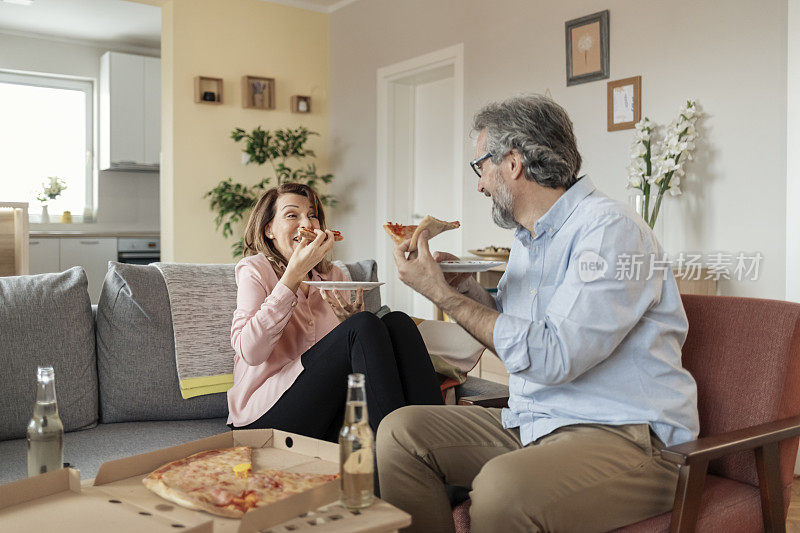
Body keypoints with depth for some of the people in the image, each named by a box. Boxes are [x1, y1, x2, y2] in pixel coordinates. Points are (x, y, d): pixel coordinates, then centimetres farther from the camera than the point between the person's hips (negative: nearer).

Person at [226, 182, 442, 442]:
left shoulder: (332, 275, 17)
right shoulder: (254, 269, 1)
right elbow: (250, 352, -16)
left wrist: (349, 316, -9)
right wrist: (294, 272, -18)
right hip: (264, 416, -5)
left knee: (398, 322, -17)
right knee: (366, 325, -25)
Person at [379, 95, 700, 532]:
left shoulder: (611, 229, -15)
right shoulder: (527, 241, 14)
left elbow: (551, 358, -25)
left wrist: (443, 295, -16)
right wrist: (462, 286, 6)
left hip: (624, 434, -8)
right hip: (531, 426, 9)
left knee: (503, 487, -35)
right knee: (401, 430, -4)